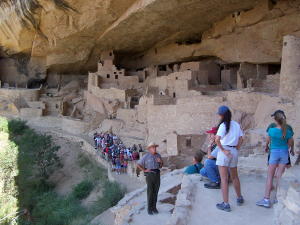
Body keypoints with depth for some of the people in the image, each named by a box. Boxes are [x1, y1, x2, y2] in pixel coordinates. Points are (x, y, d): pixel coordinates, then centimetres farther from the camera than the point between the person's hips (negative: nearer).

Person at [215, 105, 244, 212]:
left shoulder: (223, 125, -14)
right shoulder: (237, 125, 6)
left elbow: (217, 140, -24)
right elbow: (241, 139, 8)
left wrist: (223, 150, -14)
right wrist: (236, 149, 10)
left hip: (224, 152, -6)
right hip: (234, 151, 7)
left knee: (224, 179, 0)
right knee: (235, 177, 23)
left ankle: (226, 204, 4)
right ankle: (239, 198, 38)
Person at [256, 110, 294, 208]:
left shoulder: (271, 130, -15)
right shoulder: (288, 131, -8)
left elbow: (268, 141, 4)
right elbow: (290, 143, 7)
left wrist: (266, 147, 26)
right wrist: (292, 150, 30)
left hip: (274, 152, -2)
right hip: (284, 153, 3)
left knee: (270, 176, 4)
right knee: (279, 176, 10)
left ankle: (266, 199, 4)